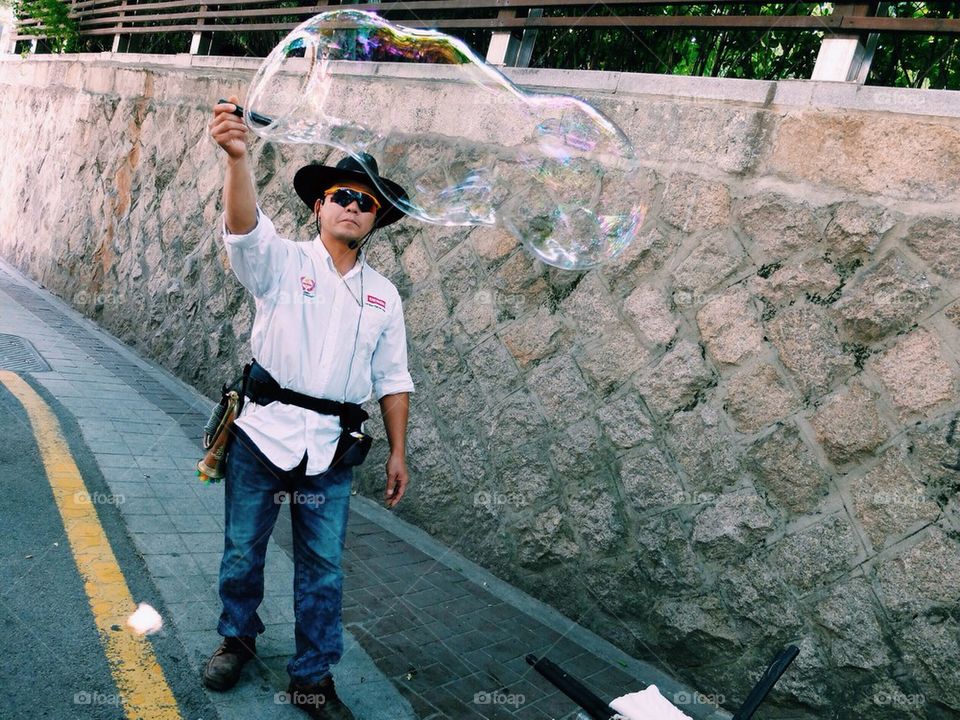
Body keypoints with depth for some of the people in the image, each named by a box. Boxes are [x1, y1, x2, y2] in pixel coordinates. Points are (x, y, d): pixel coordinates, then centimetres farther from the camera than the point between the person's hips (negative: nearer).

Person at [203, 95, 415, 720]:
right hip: (262, 434, -1)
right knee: (243, 552, 13)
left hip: (331, 451, 2)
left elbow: (393, 379, 10)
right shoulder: (283, 262, -2)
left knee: (324, 570, 7)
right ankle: (238, 639, 40)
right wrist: (238, 155, -42)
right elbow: (245, 226, -24)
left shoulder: (383, 295, 8)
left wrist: (398, 452, 6)